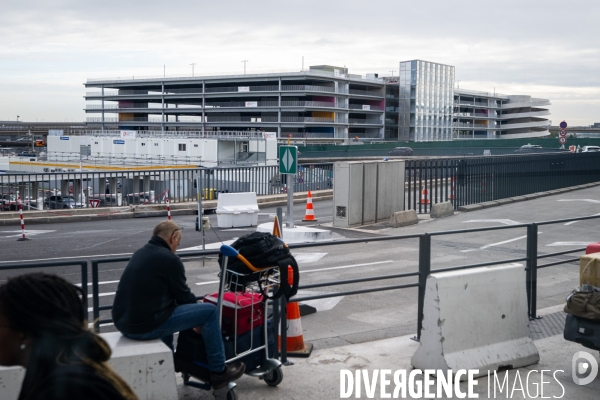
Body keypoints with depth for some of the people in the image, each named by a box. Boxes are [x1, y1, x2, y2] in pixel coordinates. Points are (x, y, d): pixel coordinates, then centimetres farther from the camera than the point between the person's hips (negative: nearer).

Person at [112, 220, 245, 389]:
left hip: (122, 321, 9)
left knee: (170, 308, 37)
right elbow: (183, 295, 0)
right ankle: (218, 371, 8)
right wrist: (198, 322, 19)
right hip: (144, 326, -9)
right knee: (210, 311, -2)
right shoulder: (169, 259, -10)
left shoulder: (140, 253, 16)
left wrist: (195, 317, 32)